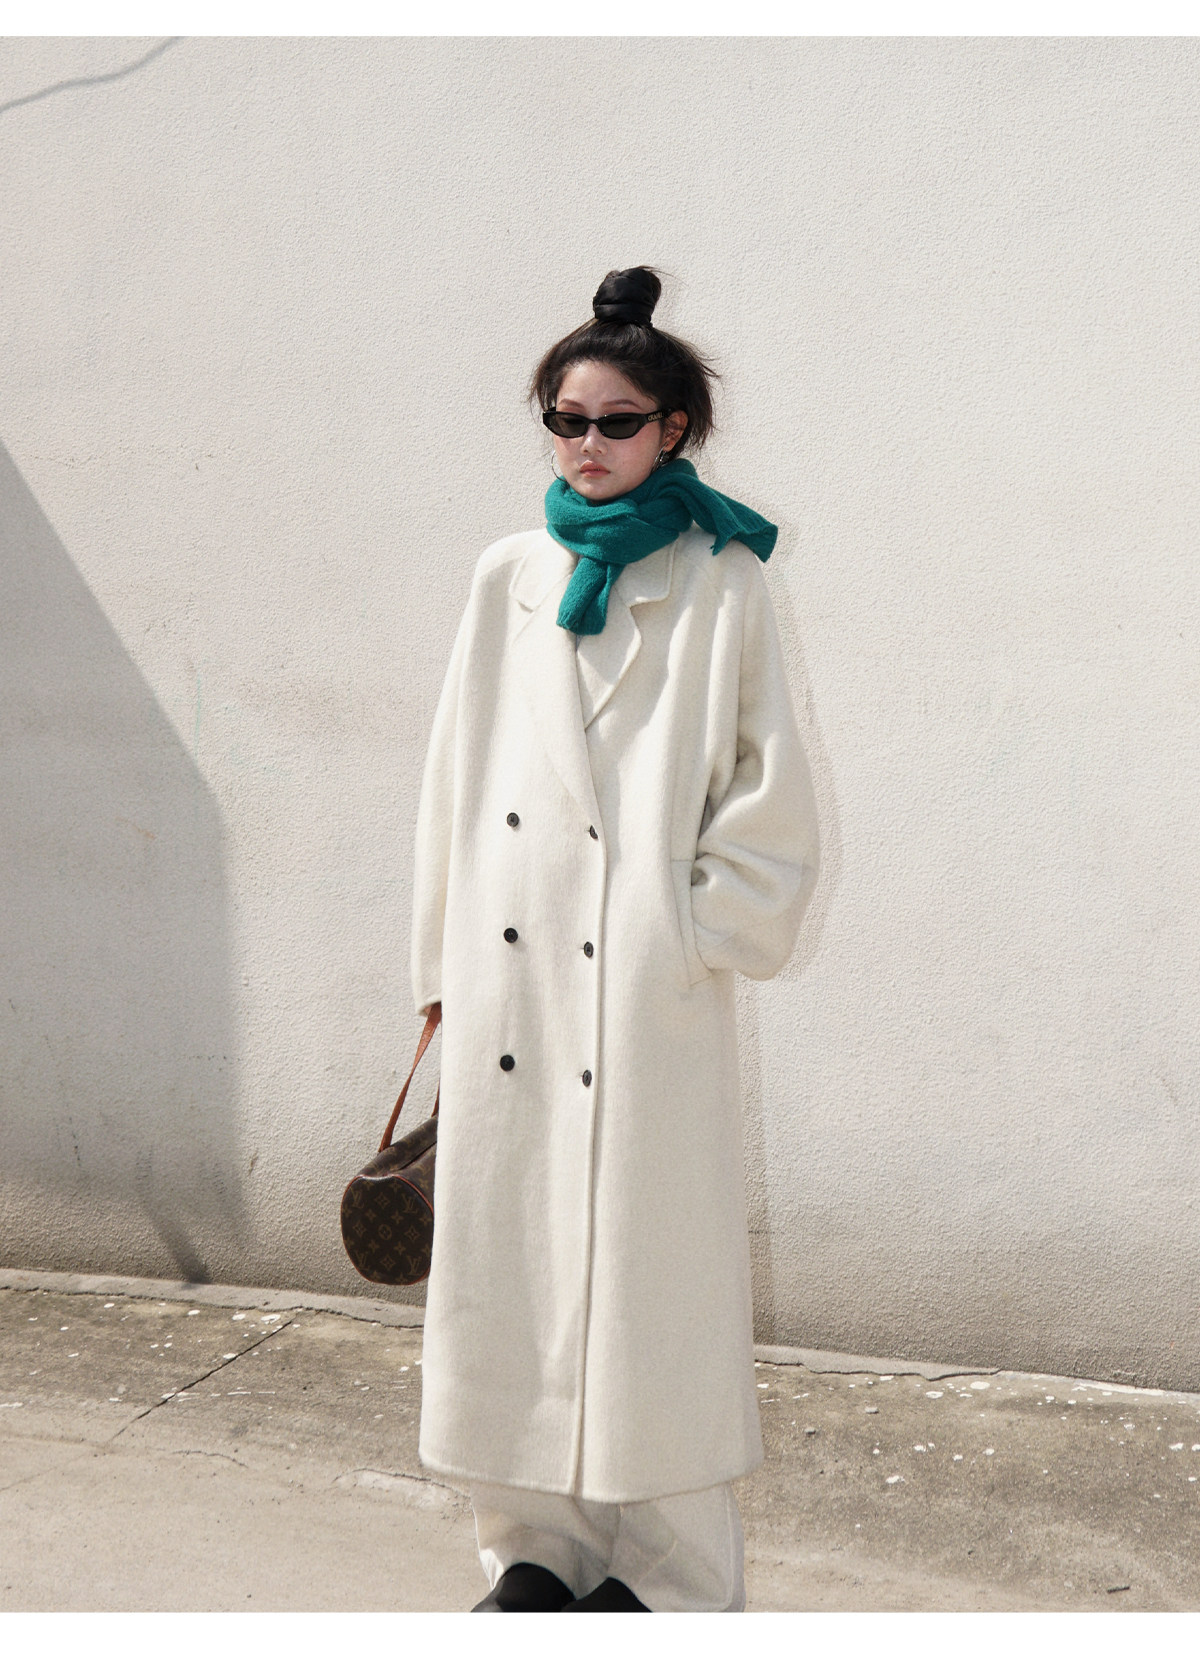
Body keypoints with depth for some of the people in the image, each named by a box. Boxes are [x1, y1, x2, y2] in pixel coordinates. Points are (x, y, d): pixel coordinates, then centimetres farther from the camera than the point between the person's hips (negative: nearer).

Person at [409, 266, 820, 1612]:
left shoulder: (720, 583, 2)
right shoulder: (508, 578, 12)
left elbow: (769, 790, 2)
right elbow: (457, 777, 12)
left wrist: (701, 934, -5)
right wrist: (443, 963, 9)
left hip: (648, 986, -3)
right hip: (515, 973, 4)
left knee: (646, 1262, -1)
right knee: (510, 1252, 6)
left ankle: (665, 1576, 13)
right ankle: (539, 1547, 20)